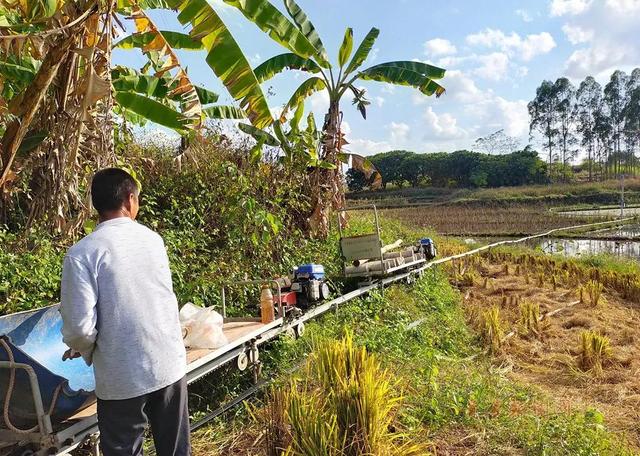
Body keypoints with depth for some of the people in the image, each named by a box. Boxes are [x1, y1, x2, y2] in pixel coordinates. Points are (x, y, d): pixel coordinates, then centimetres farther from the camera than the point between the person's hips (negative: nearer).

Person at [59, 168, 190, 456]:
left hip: (124, 378, -4)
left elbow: (80, 326, -15)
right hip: (171, 365, 4)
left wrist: (82, 349, 6)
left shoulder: (82, 253, -14)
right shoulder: (154, 239, 0)